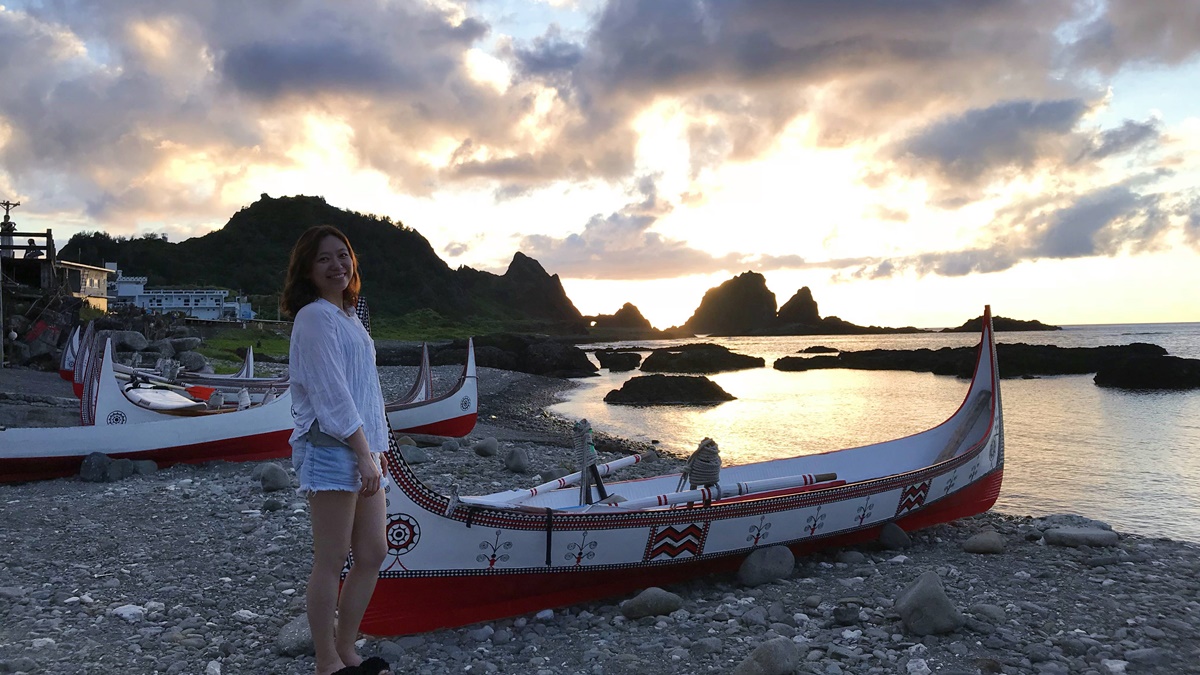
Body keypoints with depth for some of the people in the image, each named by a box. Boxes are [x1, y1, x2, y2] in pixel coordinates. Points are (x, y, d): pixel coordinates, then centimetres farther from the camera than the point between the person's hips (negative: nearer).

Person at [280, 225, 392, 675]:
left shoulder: (346, 316, 18)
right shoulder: (316, 318, -10)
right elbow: (331, 394, -17)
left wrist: (376, 449, 18)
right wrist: (365, 454, -19)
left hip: (361, 451, 9)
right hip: (331, 452, -9)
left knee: (372, 554, 11)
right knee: (331, 563, 0)